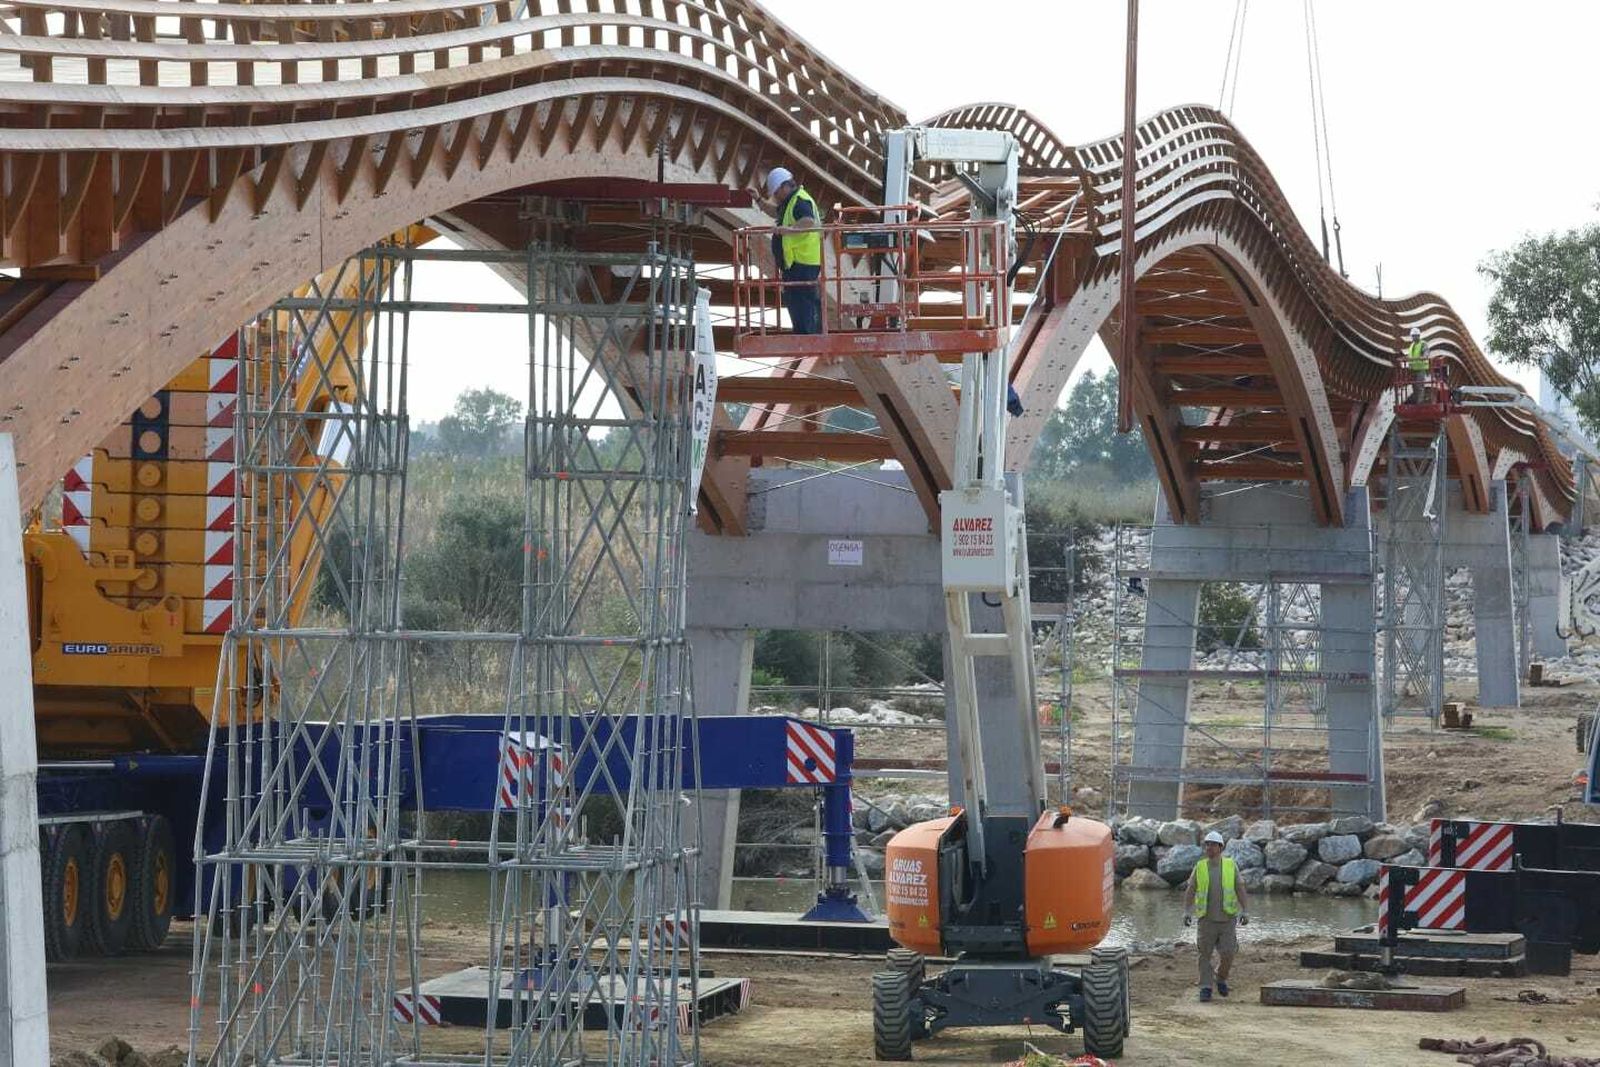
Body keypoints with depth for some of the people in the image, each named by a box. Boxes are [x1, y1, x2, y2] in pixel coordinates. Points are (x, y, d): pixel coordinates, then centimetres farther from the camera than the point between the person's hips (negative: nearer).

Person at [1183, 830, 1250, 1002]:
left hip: (1227, 920, 0)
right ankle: (1205, 989, 4)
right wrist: (1187, 913, -8)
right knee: (1205, 955, -3)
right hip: (1207, 920, 0)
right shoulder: (1200, 867, 2)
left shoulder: (1231, 865, 1)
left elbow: (1241, 891, 0)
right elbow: (1190, 892, 4)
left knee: (1227, 955, -7)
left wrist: (1245, 912, -10)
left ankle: (1221, 978, 21)